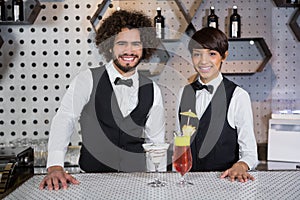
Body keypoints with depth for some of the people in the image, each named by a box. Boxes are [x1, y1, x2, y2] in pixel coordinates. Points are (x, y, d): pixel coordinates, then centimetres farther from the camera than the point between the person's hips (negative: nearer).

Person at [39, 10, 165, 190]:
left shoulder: (152, 91, 7)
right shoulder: (88, 80, -3)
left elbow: (155, 141, 13)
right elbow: (64, 120, -14)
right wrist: (55, 167, -27)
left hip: (137, 179, 3)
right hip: (92, 178, -2)